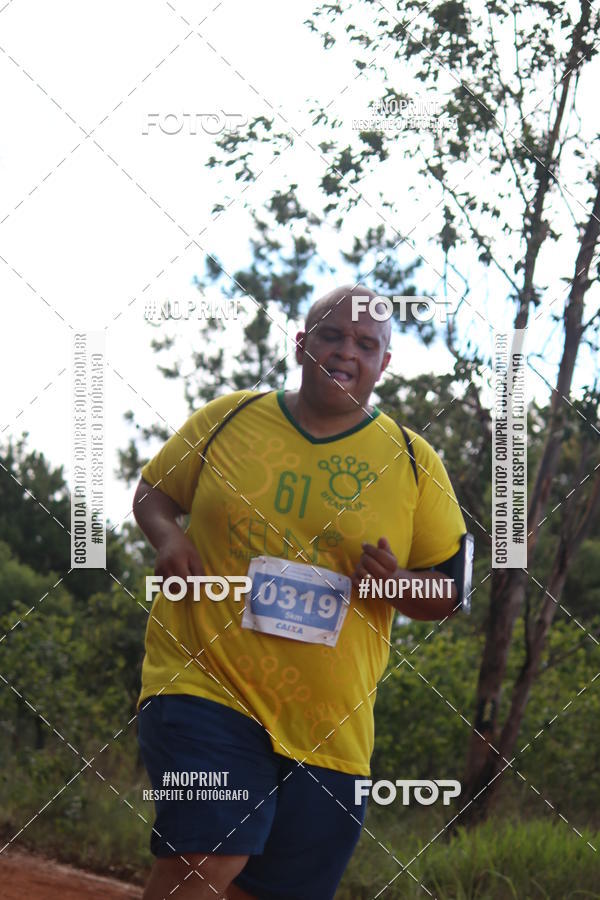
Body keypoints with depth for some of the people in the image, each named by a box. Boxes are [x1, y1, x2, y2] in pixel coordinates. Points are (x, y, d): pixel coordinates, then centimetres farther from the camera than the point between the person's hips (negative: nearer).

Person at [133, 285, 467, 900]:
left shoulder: (412, 461, 7)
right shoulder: (227, 418, 6)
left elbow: (448, 594, 11)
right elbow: (152, 492, 20)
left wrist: (397, 584, -12)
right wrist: (166, 536, -3)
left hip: (326, 727, 2)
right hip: (204, 682, -2)